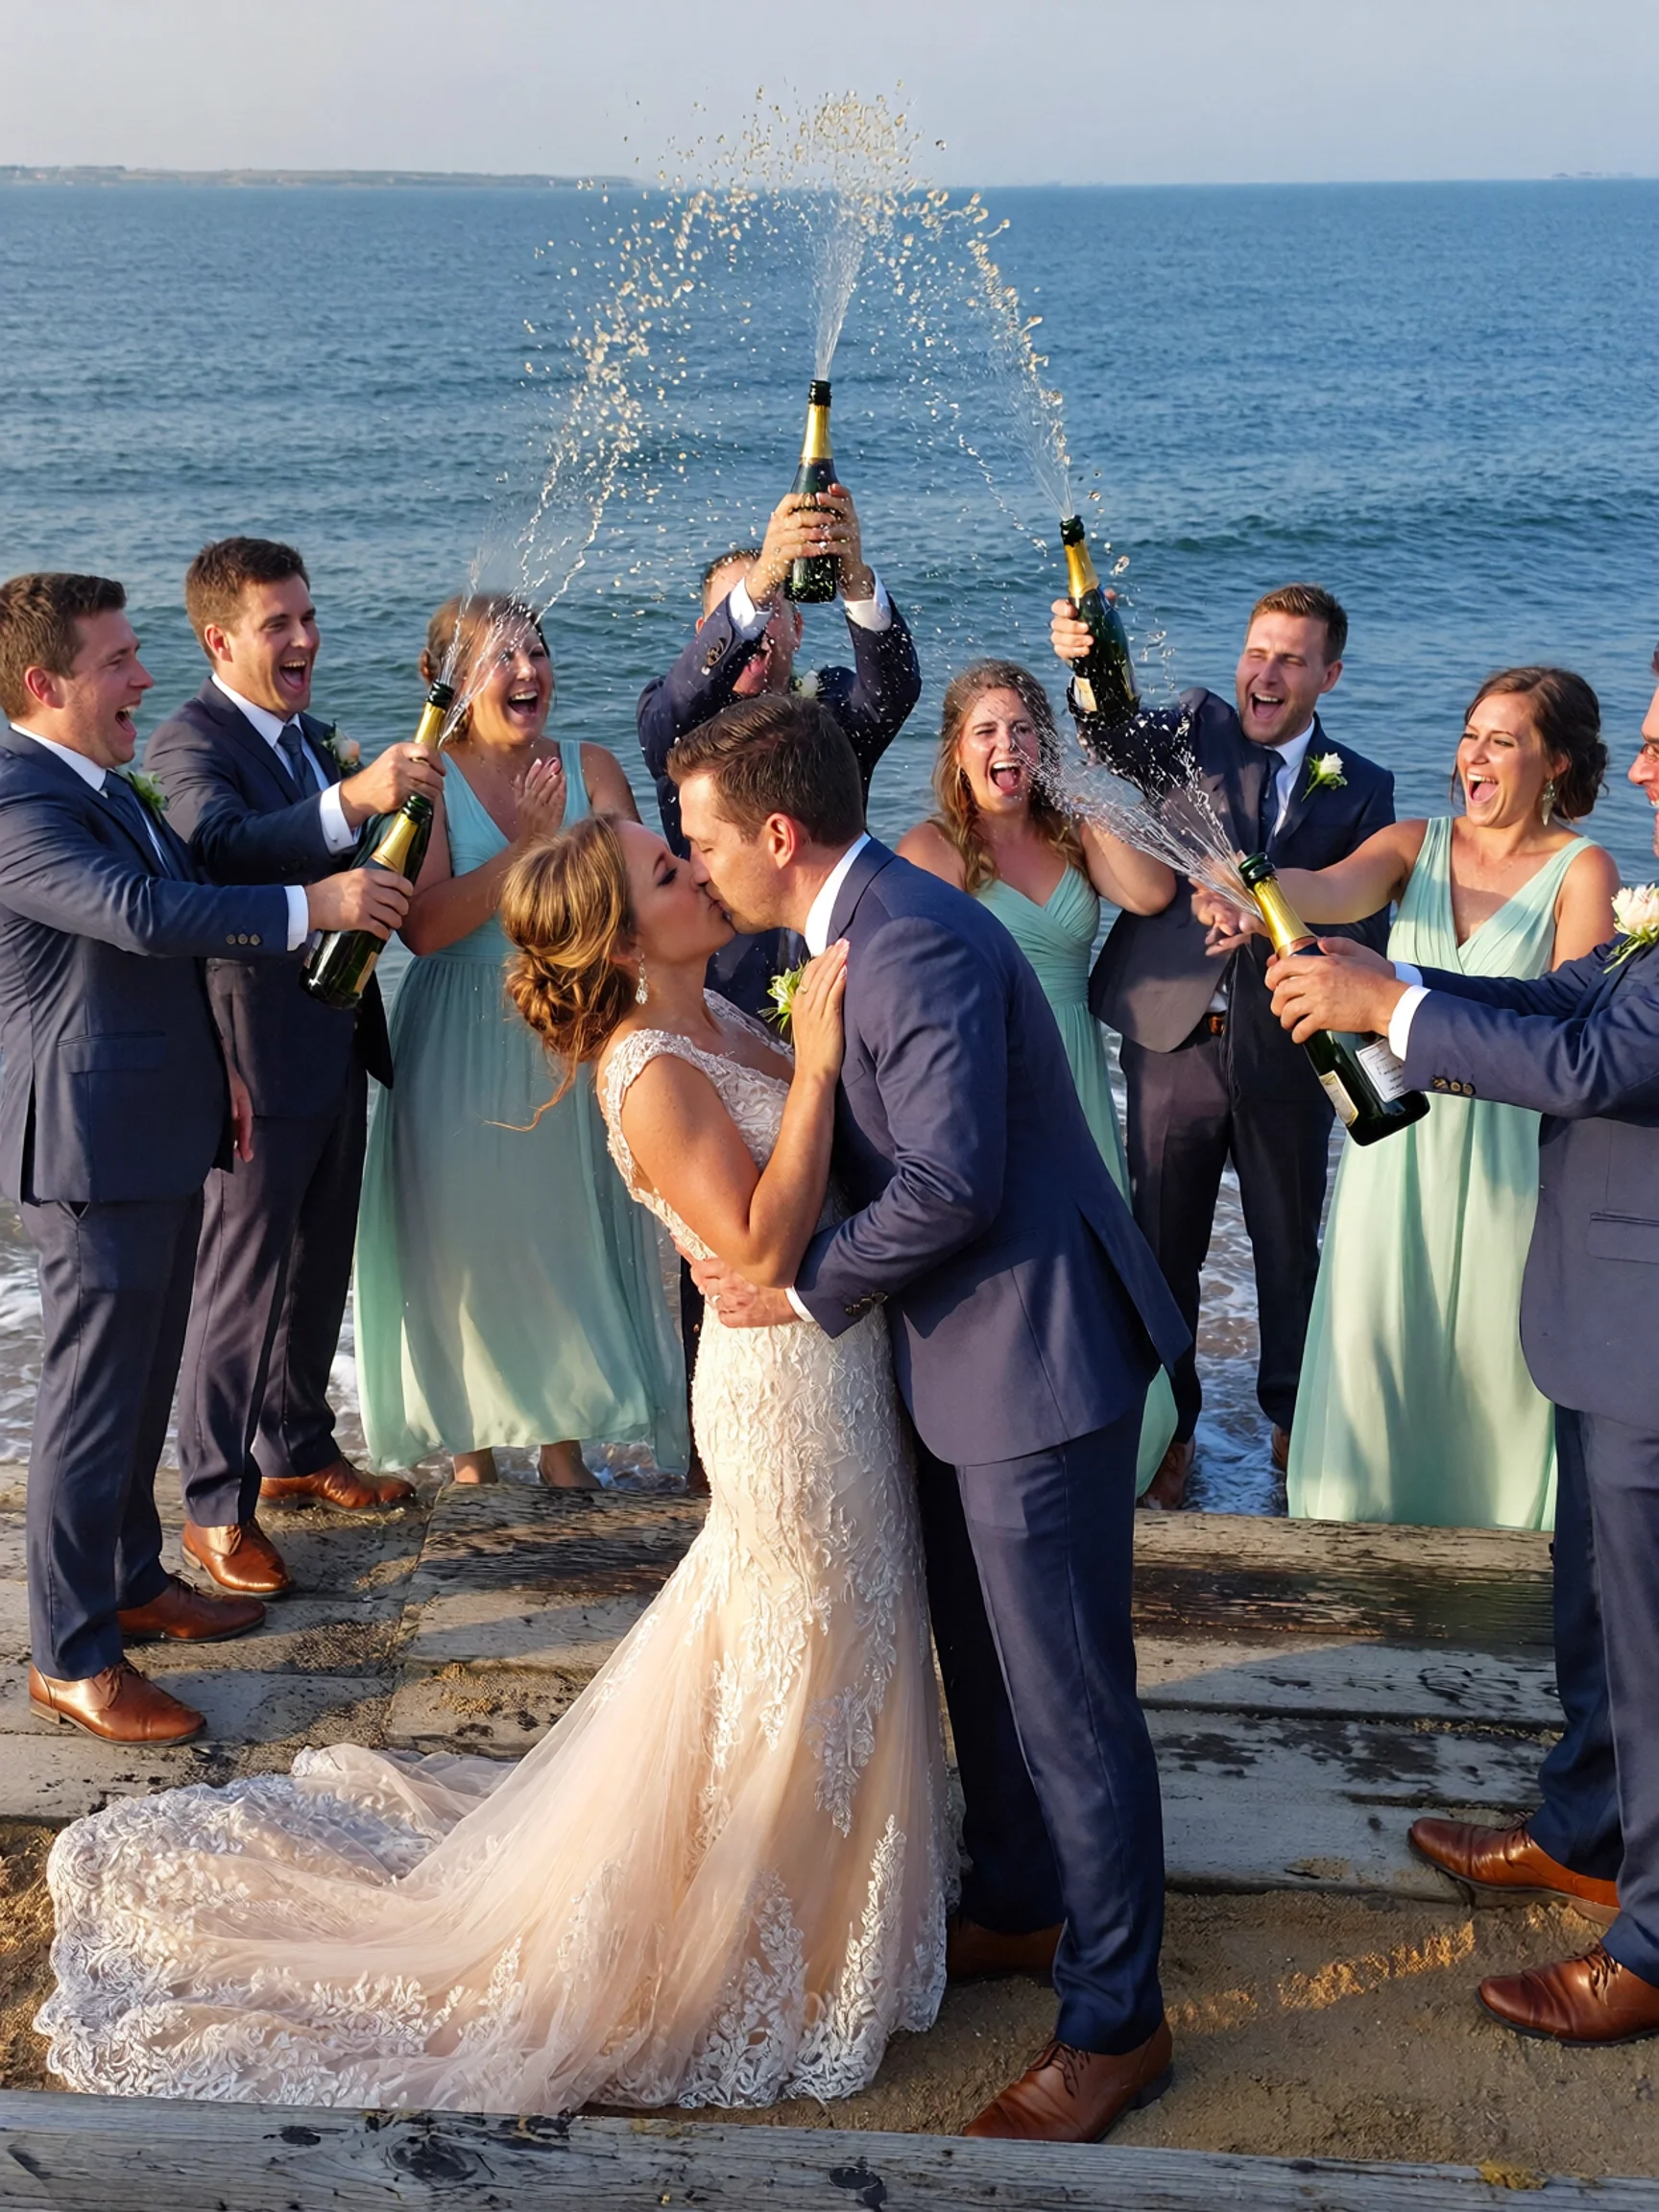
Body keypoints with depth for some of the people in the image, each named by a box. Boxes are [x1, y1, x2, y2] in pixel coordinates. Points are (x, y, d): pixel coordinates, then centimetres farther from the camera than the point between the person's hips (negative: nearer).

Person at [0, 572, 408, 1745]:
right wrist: (315, 904, -30)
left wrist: (216, 1066, 19)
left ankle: (130, 1580, 36)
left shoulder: (108, 785, 13)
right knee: (95, 1400, -1)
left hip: (162, 1130, 10)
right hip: (95, 1145, -10)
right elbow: (142, 914, -33)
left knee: (143, 1383, 20)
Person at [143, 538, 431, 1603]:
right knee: (242, 1283, 2)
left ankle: (298, 1449, 37)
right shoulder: (192, 743, -17)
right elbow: (222, 849, -39)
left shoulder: (310, 735, 11)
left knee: (318, 1268, 20)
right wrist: (352, 798, -51)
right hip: (259, 1054, -8)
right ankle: (216, 1503, 14)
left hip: (337, 1045, 8)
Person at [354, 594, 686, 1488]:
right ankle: (471, 1440, 21)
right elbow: (425, 925, -20)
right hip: (461, 1050, -2)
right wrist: (525, 847, -24)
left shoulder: (591, 769, 1)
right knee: (466, 1237, 4)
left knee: (569, 1231, 7)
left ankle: (563, 1436, 21)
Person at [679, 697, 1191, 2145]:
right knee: (984, 1669, 24)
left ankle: (1116, 2025, 15)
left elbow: (948, 1181, -28)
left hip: (1037, 1360, -10)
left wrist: (807, 1292, -16)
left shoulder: (914, 942, -24)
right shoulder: (860, 929, 9)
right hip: (968, 1355, 10)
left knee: (1068, 1703, 1)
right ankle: (1015, 1910, 43)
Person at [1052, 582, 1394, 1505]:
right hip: (1173, 1039, 0)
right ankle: (1169, 1425, 29)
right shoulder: (1198, 726, 1)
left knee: (1290, 1248, 15)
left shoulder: (1362, 788, 3)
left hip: (1285, 1052, 1)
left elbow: (1367, 926, 0)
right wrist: (1090, 667, -41)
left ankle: (1294, 1414, 37)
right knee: (1164, 1247, 10)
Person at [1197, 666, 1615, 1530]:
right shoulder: (1414, 844, 5)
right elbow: (1334, 890, -16)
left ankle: (1497, 1528, 29)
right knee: (1372, 1336, 4)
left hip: (1507, 1141, -2)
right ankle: (1363, 1521, 23)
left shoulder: (1581, 870, -4)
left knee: (1492, 1343, 5)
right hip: (1397, 1127, 3)